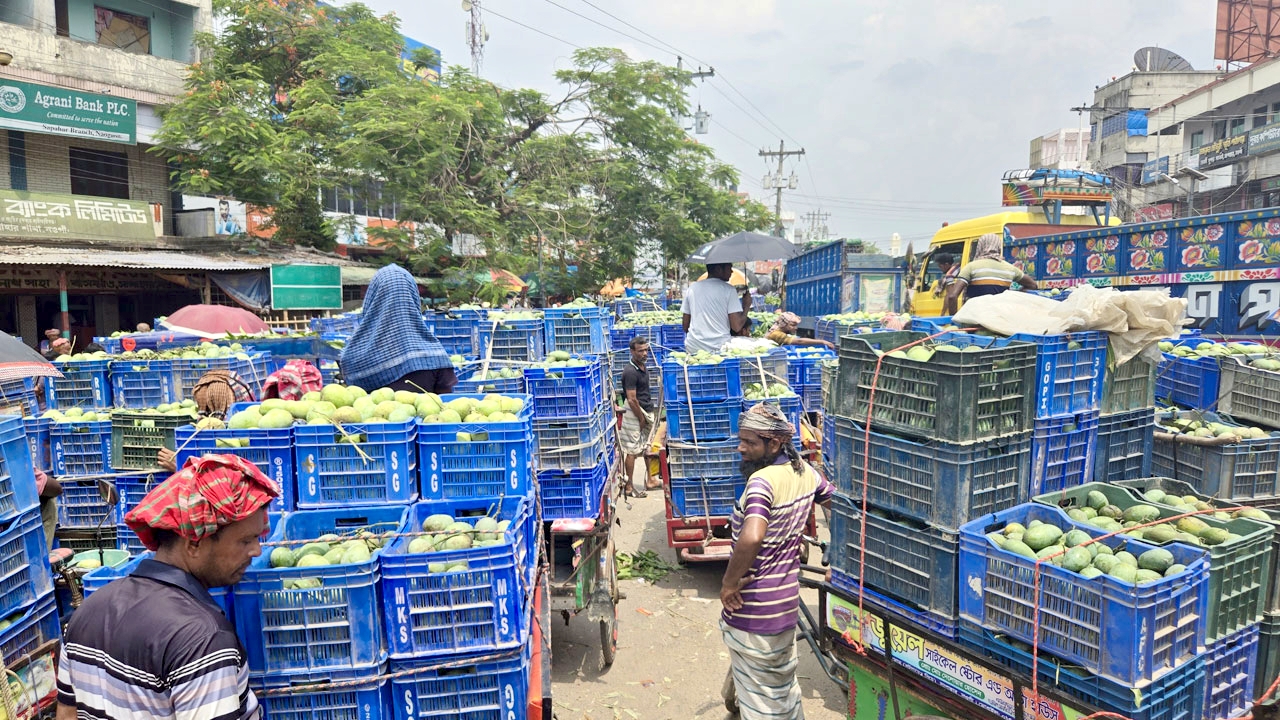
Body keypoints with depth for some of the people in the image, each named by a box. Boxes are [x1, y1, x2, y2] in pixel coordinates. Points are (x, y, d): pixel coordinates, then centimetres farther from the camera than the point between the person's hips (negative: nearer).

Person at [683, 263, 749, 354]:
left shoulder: (692, 288, 7)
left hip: (692, 349, 4)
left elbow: (685, 326, 11)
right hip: (720, 348, -4)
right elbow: (737, 327, -9)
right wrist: (746, 306, 6)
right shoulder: (728, 289, -5)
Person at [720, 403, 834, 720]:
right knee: (782, 679, 30)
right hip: (786, 600, 8)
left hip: (752, 609, -8)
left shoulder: (762, 480, -26)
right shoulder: (805, 471, -1)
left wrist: (729, 582, -27)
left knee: (758, 692, 11)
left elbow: (751, 537, -42)